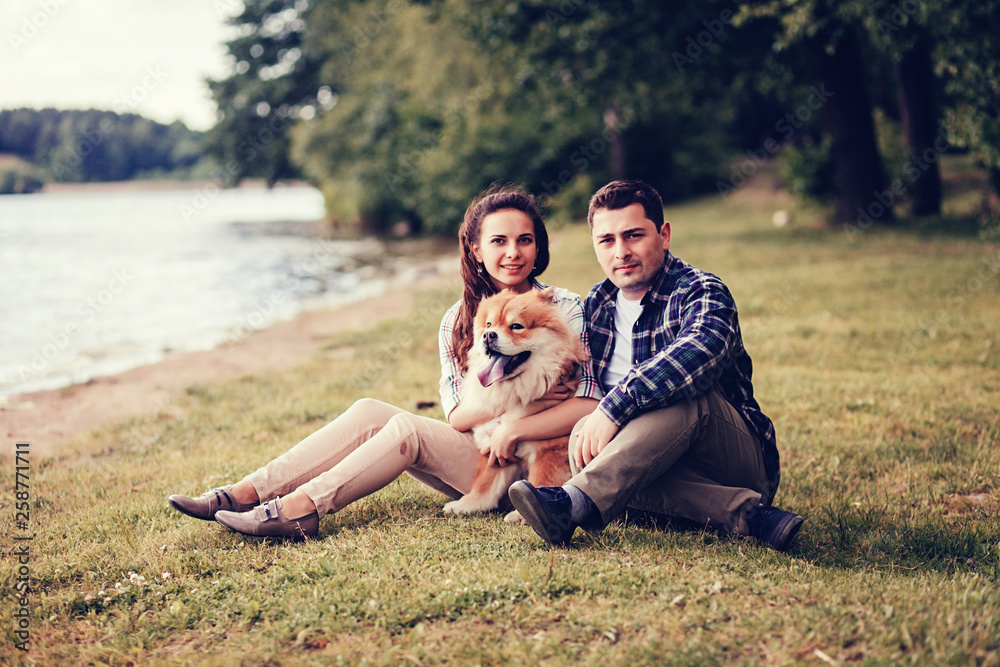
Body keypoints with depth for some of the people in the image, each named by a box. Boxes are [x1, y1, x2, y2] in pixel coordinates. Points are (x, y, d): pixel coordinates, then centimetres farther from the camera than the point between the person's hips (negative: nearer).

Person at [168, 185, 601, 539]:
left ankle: (299, 507, -33)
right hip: (469, 459, 5)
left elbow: (589, 406, -14)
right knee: (369, 412, -18)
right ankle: (245, 493, -22)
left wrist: (516, 427, -23)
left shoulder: (566, 310, -5)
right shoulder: (457, 322, 7)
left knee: (407, 427, -27)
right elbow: (457, 415, -3)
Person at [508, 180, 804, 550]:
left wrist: (613, 408, -41)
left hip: (743, 461, -5)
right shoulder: (596, 305, 12)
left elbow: (696, 353, -34)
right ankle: (742, 512, -35)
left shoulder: (701, 292, -10)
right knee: (581, 440, -26)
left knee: (685, 393, -35)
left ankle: (574, 504, -50)